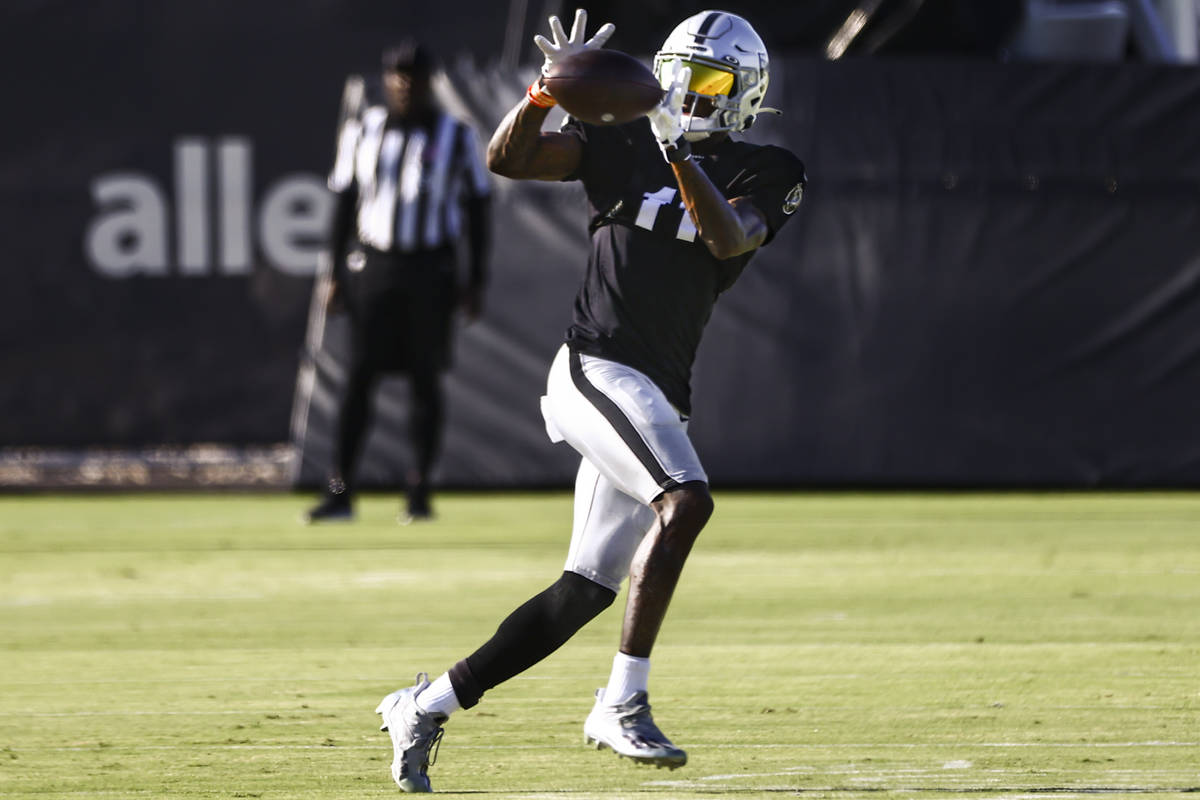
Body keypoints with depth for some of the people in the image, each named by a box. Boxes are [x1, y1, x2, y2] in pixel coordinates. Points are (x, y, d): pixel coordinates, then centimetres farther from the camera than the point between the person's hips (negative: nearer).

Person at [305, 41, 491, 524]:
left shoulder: (456, 137, 4)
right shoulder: (361, 131, 8)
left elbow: (477, 209, 6)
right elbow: (344, 205, 11)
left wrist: (476, 282, 2)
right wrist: (336, 275, 6)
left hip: (430, 270, -1)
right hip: (372, 264, 1)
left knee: (426, 380, 1)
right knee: (359, 376, -4)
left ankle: (419, 493, 7)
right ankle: (340, 492, -5)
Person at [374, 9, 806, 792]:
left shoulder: (763, 175, 8)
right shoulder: (624, 141, 5)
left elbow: (730, 239, -12)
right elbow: (508, 158, -3)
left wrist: (678, 150, -24)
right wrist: (550, 88, -19)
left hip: (660, 397, 5)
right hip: (599, 369, -5)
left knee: (585, 594, 5)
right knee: (685, 500, -29)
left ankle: (428, 706, 17)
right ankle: (623, 704, -28)